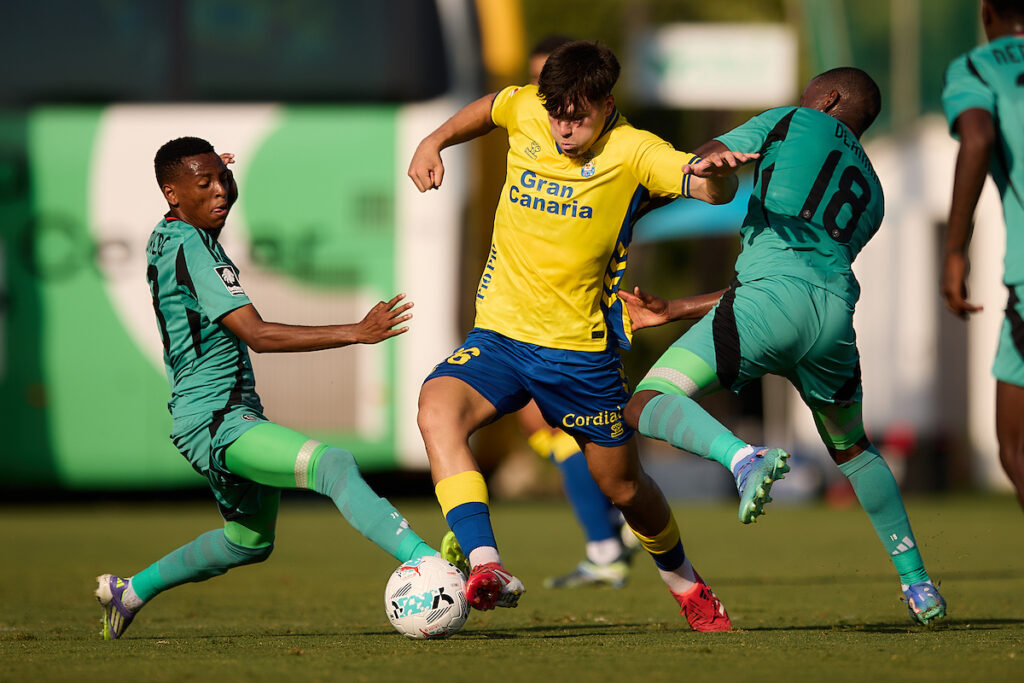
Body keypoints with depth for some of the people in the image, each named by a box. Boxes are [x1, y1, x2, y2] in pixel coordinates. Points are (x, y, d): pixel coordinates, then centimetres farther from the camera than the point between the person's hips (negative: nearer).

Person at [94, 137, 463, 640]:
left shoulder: (166, 236, 11)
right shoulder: (187, 248, -18)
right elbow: (257, 334, -25)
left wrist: (222, 174, 20)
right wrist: (358, 333, -30)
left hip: (236, 414, 11)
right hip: (215, 422, -11)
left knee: (250, 542, 27)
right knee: (335, 466, -31)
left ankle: (129, 592, 38)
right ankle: (425, 562, -49)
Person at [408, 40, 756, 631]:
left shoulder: (633, 153, -12)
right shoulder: (525, 111, -1)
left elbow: (711, 189, -27)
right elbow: (488, 108, 23)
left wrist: (717, 171, -49)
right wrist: (435, 142, 11)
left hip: (583, 348, -2)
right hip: (501, 335, 2)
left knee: (623, 487, 12)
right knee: (438, 411, -29)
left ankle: (686, 584, 43)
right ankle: (487, 568, -41)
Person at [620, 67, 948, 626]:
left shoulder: (791, 123, 17)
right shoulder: (870, 195, 32)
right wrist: (672, 311, 31)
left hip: (771, 299, -6)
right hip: (836, 312, 6)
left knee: (647, 406, -8)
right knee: (851, 449, 29)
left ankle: (744, 458, -36)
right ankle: (917, 584, 26)